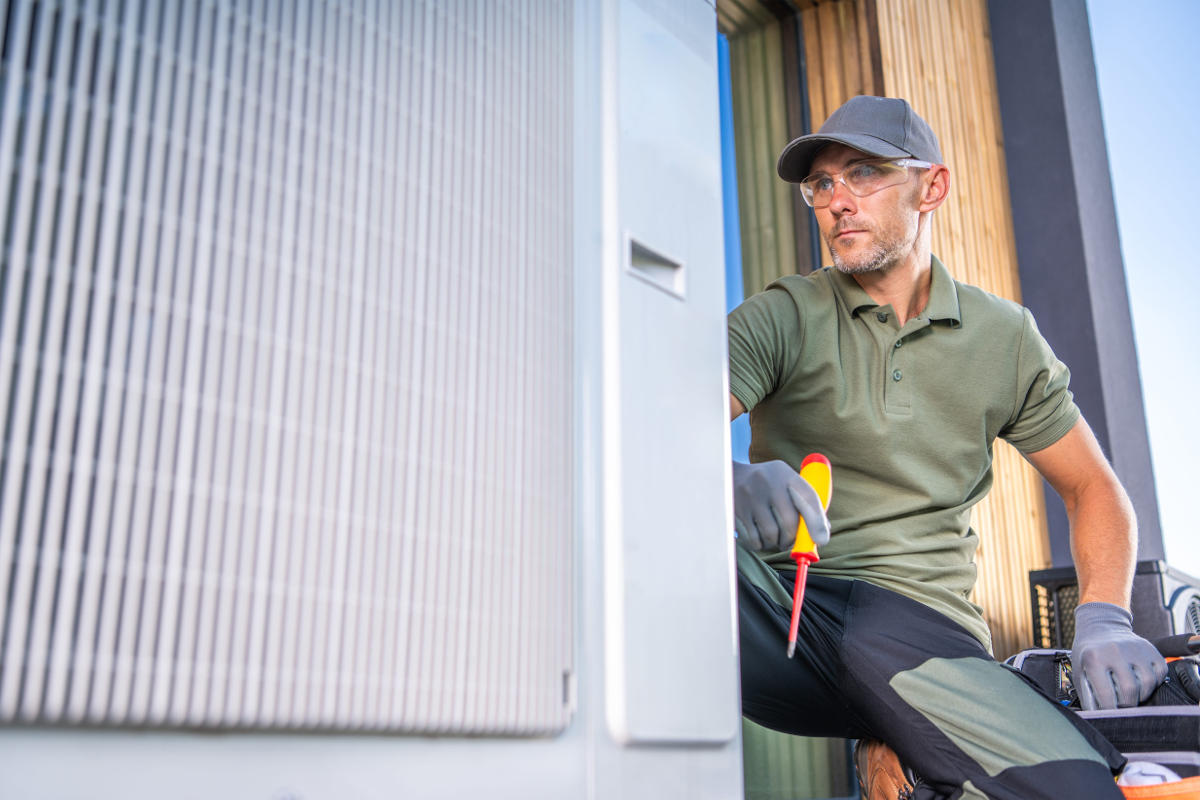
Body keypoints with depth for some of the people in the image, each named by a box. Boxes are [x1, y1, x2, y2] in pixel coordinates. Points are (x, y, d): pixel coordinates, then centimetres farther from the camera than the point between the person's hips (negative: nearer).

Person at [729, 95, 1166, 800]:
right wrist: (734, 479, -34)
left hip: (920, 620, 2)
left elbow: (1094, 489, 19)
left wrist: (1105, 619, 1)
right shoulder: (781, 319, 4)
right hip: (782, 604, -1)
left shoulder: (1004, 338, 13)